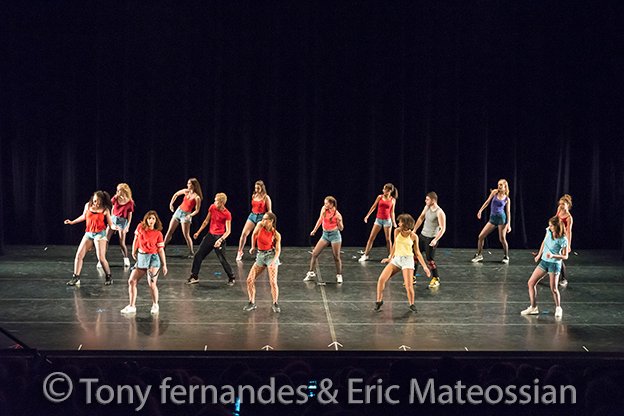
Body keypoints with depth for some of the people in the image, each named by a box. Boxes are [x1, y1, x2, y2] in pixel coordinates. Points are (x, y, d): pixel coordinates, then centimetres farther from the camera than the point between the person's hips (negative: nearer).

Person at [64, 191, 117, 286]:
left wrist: (113, 227, -25)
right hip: (88, 234, 4)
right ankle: (75, 278, 5)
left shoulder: (105, 210, -6)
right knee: (79, 255, -4)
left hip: (100, 234, -4)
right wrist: (72, 222, 20)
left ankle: (109, 277, 9)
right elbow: (84, 216, 22)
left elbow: (110, 223, -3)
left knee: (101, 258, -11)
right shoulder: (88, 206, 3)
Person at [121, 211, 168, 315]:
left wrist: (164, 265, -4)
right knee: (132, 281, 0)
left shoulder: (158, 234, -5)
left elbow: (161, 250, -3)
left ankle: (155, 305, 12)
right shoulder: (140, 227, 2)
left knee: (151, 284, -11)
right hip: (141, 257, 4)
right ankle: (132, 306, 10)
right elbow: (136, 239, 17)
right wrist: (133, 252, 18)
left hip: (153, 259, -4)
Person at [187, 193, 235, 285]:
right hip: (210, 235, 6)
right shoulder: (212, 207, 0)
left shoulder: (227, 214, -16)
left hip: (219, 237, -6)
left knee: (222, 259, -6)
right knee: (198, 255, 4)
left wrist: (220, 240, -28)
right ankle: (194, 277, 15)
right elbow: (206, 221, 12)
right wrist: (198, 232, 12)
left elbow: (228, 231, -16)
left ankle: (232, 278, 12)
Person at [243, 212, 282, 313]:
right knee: (250, 280, -2)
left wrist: (274, 260, -25)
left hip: (271, 255, -4)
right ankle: (252, 303, 12)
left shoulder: (276, 235, -14)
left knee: (273, 282, -12)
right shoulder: (260, 225, -7)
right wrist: (253, 247, 21)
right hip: (260, 255, 4)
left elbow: (278, 250, -10)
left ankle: (275, 304, 5)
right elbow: (254, 235, 12)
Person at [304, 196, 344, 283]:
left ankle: (339, 275, 17)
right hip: (325, 234, 5)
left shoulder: (337, 214, -12)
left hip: (334, 234, -5)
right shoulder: (324, 209, -2)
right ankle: (311, 273, 11)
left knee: (336, 257, 0)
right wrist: (314, 230, 21)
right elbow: (320, 220, 15)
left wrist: (339, 221, -27)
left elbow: (341, 228, -7)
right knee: (314, 253, -1)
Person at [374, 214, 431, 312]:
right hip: (396, 259, 3)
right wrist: (390, 258, 24)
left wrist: (424, 266, -1)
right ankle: (379, 301, 9)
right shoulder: (397, 231, 1)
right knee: (381, 279, -10)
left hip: (407, 260, -3)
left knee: (408, 285, -13)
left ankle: (412, 304, 13)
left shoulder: (414, 236, -5)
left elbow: (417, 253, 3)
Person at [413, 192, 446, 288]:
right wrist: (414, 230, 14)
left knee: (429, 259, -10)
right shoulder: (427, 207, 4)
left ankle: (436, 279, 8)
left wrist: (435, 240, -27)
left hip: (431, 238, -8)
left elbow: (443, 228, -20)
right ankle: (412, 278, 17)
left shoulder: (439, 213, -19)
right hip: (422, 235, 8)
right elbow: (421, 218, 17)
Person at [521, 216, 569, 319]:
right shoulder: (548, 231, -4)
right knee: (531, 283, 2)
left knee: (553, 289, -4)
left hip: (554, 264, -6)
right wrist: (539, 254, 21)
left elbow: (565, 256, -13)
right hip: (544, 261, 6)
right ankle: (533, 307, 10)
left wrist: (553, 256, -28)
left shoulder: (563, 240, -20)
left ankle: (558, 308, 21)